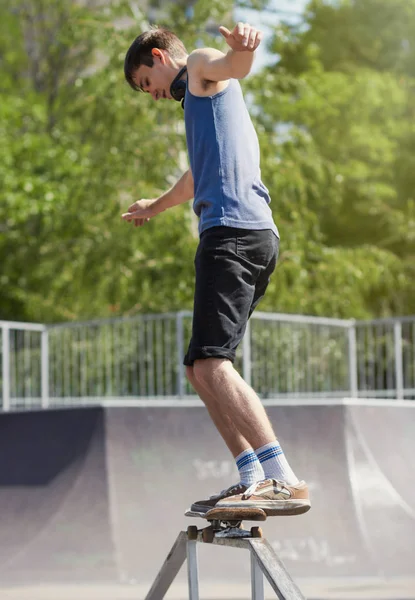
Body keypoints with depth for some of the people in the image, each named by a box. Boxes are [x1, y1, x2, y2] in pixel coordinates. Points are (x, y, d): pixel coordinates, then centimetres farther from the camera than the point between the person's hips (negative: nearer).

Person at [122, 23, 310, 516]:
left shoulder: (201, 68, 8)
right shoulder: (201, 98, 36)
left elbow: (232, 66, -19)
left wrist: (242, 47, -44)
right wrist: (154, 206, 71)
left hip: (232, 231, -10)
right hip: (255, 235, 10)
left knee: (212, 362, -22)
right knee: (201, 370, 10)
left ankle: (285, 482, -32)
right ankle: (254, 479, 6)